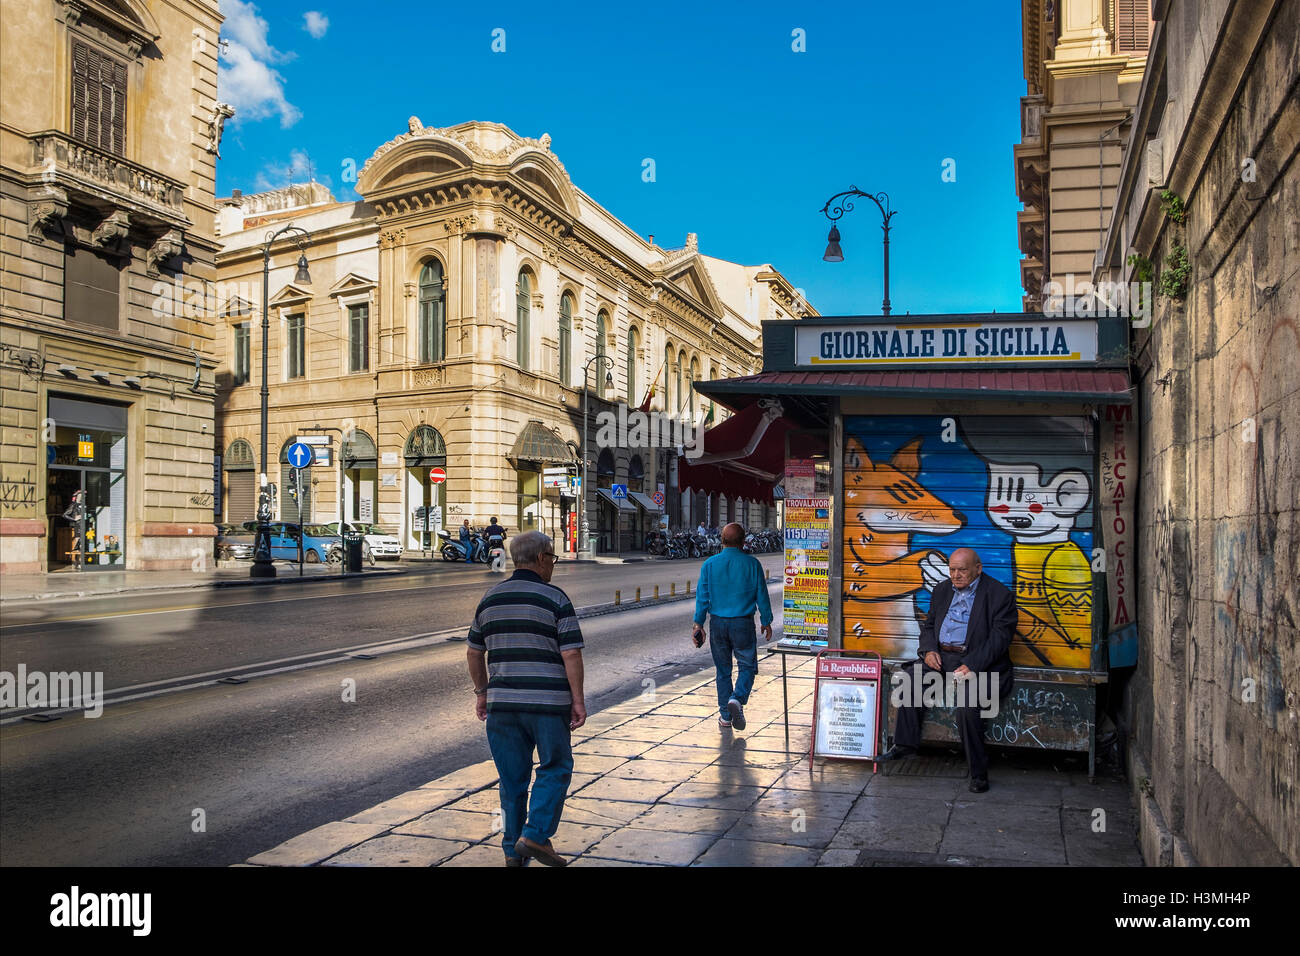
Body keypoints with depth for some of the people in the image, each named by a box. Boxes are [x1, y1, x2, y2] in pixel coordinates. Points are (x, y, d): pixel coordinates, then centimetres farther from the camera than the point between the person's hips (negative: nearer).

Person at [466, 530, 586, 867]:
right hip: (547, 701, -5)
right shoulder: (555, 599, -6)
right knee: (555, 768, 10)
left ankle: (513, 850, 18)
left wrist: (481, 692, 24)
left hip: (501, 701, 5)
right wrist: (578, 700, -4)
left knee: (512, 777, 13)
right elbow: (571, 654, -11)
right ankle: (535, 836, 0)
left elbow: (474, 652, 14)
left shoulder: (490, 599, 9)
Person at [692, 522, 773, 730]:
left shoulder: (710, 564, -1)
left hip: (718, 623, 2)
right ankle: (738, 699, -15)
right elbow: (762, 596, -1)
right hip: (743, 624, -2)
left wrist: (698, 624, 4)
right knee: (747, 666, 10)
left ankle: (725, 716, 15)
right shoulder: (752, 564, -5)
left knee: (723, 670, 13)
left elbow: (702, 596, -1)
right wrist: (766, 622, 10)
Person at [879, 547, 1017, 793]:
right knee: (908, 677, -19)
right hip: (941, 657, 6)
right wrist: (929, 650, -2)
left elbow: (999, 638, -11)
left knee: (967, 704, -31)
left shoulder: (999, 595, -4)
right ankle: (905, 744, -9)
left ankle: (978, 772, -16)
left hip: (980, 662, -6)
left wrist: (972, 665, -22)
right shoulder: (942, 590, 16)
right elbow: (928, 625, 20)